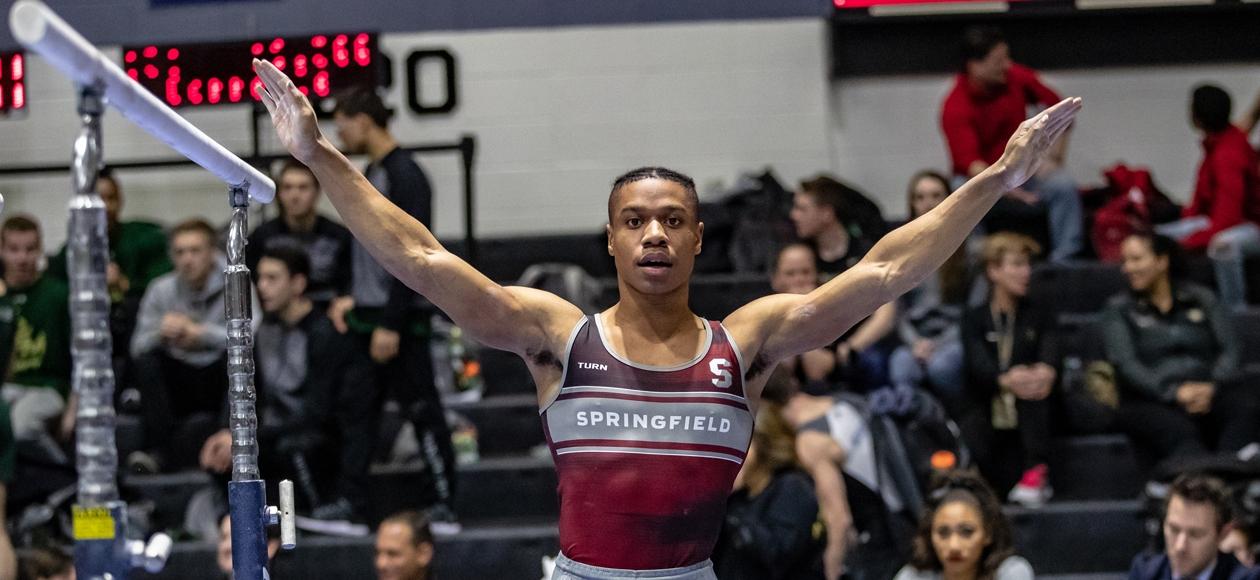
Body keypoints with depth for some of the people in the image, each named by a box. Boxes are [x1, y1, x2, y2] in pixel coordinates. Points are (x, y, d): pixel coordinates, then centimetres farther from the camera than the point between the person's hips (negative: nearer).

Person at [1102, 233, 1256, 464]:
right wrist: (1175, 392, -16)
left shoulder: (1202, 299, 18)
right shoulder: (1119, 310, 13)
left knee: (1244, 408, -33)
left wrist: (1211, 387, -13)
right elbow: (1126, 365, -1)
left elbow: (1230, 350, 9)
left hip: (1208, 392, 2)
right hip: (1151, 400, -2)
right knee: (1178, 431, -37)